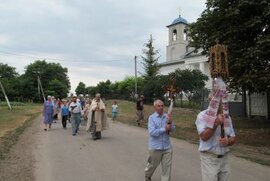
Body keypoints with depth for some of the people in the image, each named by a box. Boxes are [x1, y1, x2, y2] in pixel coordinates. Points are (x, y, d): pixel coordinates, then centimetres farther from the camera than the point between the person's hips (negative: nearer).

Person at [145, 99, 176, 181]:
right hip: (155, 147, -2)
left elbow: (173, 129, 0)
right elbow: (152, 132, -20)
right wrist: (164, 129, -19)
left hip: (167, 147, 2)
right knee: (152, 165, 18)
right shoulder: (151, 117, -10)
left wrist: (170, 122, -19)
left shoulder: (167, 116, 0)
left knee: (167, 167, 6)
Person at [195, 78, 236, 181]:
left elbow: (233, 138, 8)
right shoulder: (202, 116, -8)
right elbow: (204, 136, -18)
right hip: (209, 158, -5)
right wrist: (216, 123, -23)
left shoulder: (227, 117, 7)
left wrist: (227, 142, -14)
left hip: (224, 158, 5)